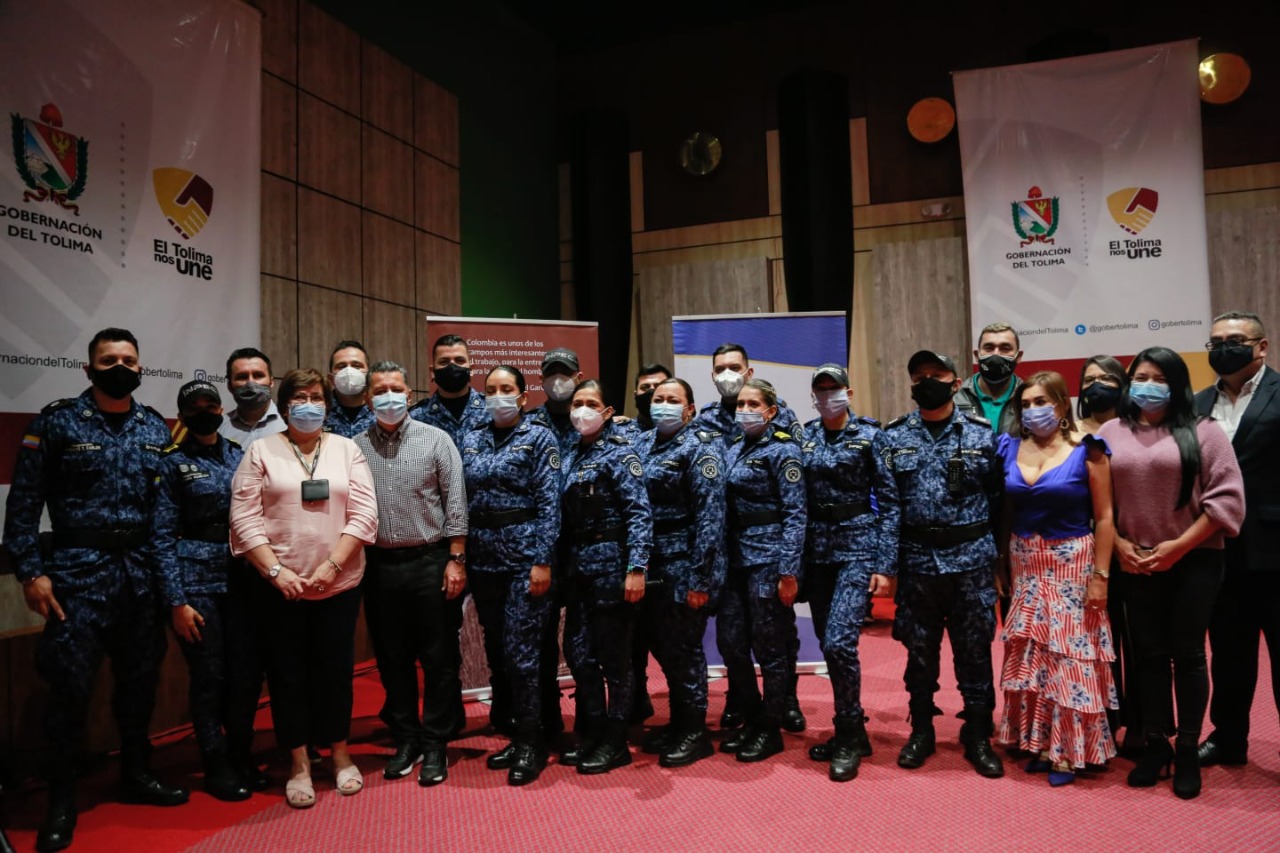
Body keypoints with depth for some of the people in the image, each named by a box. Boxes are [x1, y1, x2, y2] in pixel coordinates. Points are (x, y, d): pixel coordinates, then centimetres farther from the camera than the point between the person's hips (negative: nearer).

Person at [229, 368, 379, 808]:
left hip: (339, 584, 1)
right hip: (281, 586, 0)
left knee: (335, 669, 10)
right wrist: (276, 570, -12)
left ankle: (340, 754, 27)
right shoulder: (261, 451, 2)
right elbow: (245, 518, -3)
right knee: (288, 673, 7)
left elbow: (363, 513, -2)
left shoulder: (347, 449, 5)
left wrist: (331, 565, -11)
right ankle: (299, 764, 20)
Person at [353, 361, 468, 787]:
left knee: (439, 660, 4)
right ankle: (405, 740, 26)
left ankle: (434, 745, 17)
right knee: (393, 661, 12)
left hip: (430, 562, -2)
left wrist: (455, 560, -7)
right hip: (378, 567, 3)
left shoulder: (435, 440, -1)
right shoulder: (356, 447, 5)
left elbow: (455, 503, -3)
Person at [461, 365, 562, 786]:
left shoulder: (539, 438, -3)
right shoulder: (471, 440, 11)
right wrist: (459, 558, 6)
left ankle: (530, 744, 9)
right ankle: (515, 734, 25)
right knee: (496, 652, 11)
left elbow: (549, 504, -9)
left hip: (524, 557, -5)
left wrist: (542, 561, -15)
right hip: (483, 558, 6)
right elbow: (462, 501, 11)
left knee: (520, 652, -5)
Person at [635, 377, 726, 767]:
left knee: (683, 647, 2)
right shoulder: (642, 444, 10)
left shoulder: (699, 447, -10)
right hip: (651, 566, 7)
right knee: (662, 647, 15)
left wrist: (699, 578, -20)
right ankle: (678, 721, 31)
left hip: (682, 564, -6)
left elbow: (710, 515, -16)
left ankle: (695, 732, 17)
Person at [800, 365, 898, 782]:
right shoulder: (804, 438, 8)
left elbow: (889, 501, -5)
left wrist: (885, 564, -11)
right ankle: (850, 731, 26)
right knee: (829, 645, 9)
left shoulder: (870, 436, -3)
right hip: (817, 548, 5)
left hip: (858, 546, -5)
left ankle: (850, 738, 3)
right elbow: (796, 498, 9)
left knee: (840, 641, -15)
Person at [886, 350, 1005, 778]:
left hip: (972, 560, 0)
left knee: (974, 650, 7)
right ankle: (921, 731, 27)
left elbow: (999, 498, 4)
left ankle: (978, 735, 22)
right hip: (915, 561, 1)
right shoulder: (893, 436, 3)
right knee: (919, 649, 11)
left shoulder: (983, 434, 2)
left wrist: (999, 557, 1)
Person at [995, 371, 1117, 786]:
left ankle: (1069, 750, 14)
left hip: (1072, 564, -4)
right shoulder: (1009, 448, 4)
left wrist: (1100, 575, -11)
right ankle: (1039, 742, 22)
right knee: (1029, 655, 9)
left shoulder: (1087, 450, -7)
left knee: (1070, 655, 2)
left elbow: (1104, 516, -7)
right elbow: (1006, 512, 7)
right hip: (1024, 565, 4)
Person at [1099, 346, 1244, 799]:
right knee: (1149, 653, 10)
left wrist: (1178, 546, -13)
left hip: (1194, 561, -2)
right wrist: (1117, 544, -6)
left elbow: (1227, 498, -9)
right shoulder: (1111, 433, 4)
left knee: (1187, 654, 6)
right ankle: (1155, 744, 23)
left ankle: (1188, 749, 20)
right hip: (1135, 563, 2)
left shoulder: (1202, 432, -3)